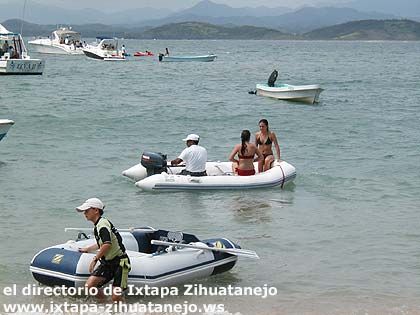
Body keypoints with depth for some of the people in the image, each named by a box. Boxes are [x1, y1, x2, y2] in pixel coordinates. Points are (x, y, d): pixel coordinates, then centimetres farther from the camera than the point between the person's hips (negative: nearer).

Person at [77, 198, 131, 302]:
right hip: (107, 263, 9)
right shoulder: (98, 225, 16)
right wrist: (87, 249, 45)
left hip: (119, 262, -9)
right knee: (89, 285, -9)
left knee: (116, 297, -15)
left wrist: (95, 259, -21)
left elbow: (107, 244, -29)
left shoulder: (102, 224, -15)